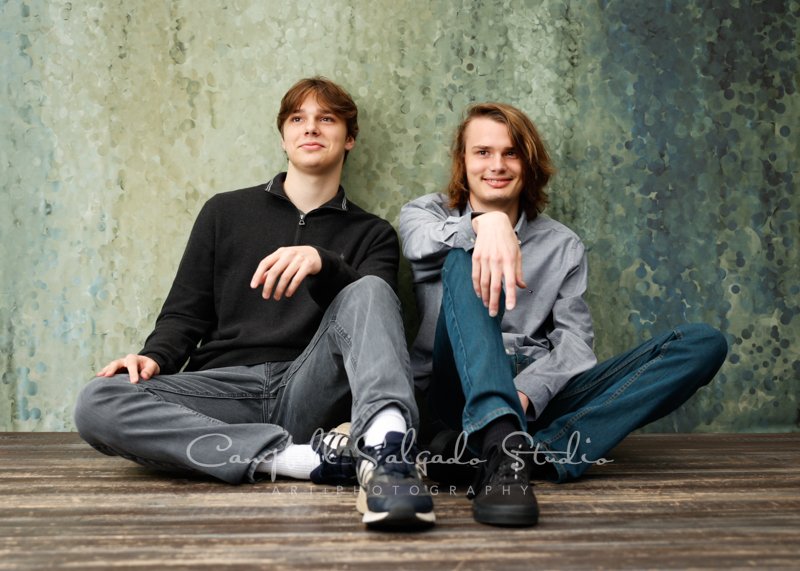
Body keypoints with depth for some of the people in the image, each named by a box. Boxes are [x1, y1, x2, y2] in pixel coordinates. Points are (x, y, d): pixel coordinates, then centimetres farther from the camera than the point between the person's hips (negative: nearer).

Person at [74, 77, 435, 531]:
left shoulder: (371, 234, 16)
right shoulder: (226, 212, 19)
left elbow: (374, 309, -4)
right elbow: (187, 312, 17)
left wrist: (323, 264, -24)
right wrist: (155, 356, -5)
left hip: (308, 390, -1)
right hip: (224, 389, 2)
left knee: (368, 292, -26)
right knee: (98, 403, -26)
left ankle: (385, 451, -50)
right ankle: (299, 456, -33)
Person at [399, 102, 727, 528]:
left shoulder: (563, 246, 17)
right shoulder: (428, 214, 13)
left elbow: (575, 341, 3)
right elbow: (419, 243, -14)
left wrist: (527, 391, -18)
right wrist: (485, 224, -36)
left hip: (539, 393, 3)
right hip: (466, 389, -2)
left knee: (704, 343, -14)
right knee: (464, 262, -27)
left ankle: (535, 451, -35)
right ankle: (502, 441, -52)